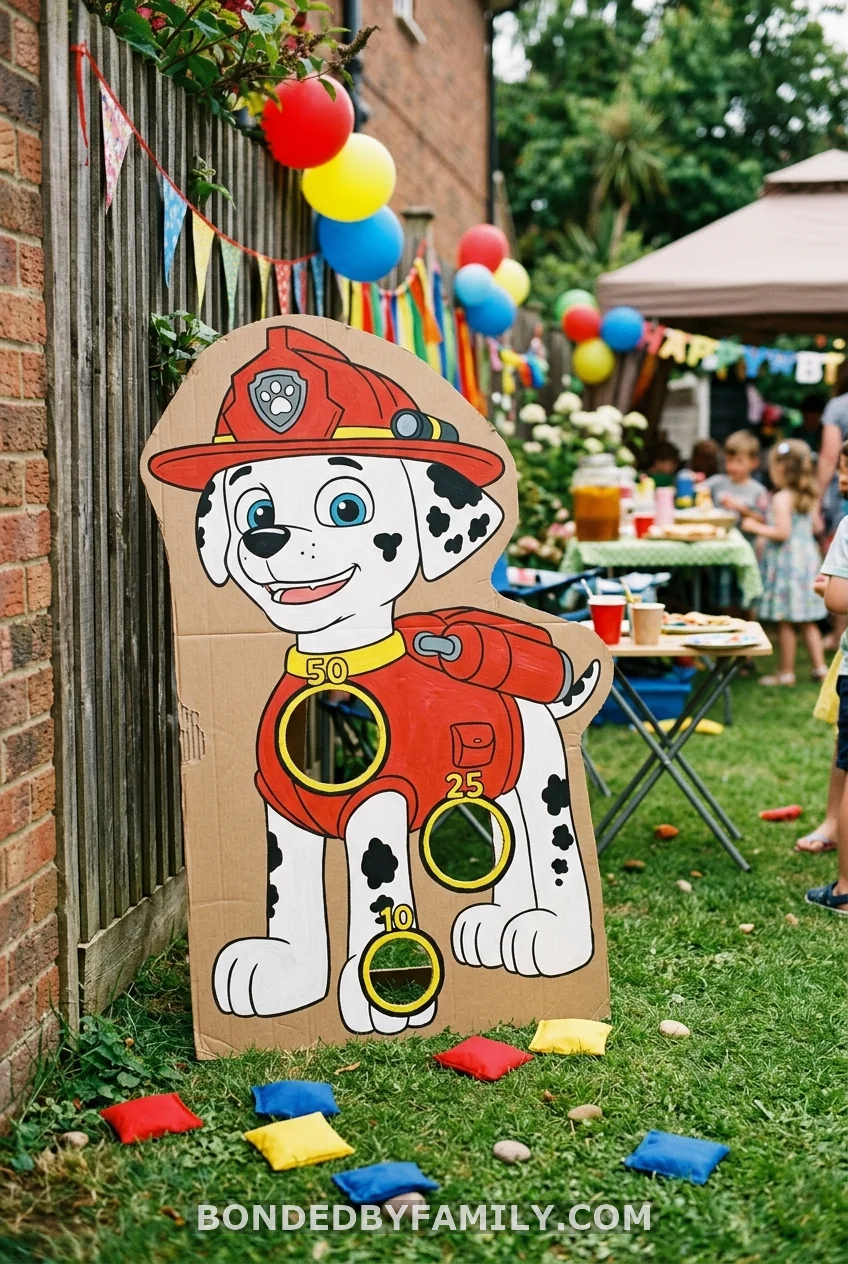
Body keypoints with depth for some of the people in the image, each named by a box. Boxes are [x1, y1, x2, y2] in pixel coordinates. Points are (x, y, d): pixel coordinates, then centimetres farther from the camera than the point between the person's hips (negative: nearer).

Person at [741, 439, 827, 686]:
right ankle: (819, 667, 15)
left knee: (784, 622, 0)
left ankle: (786, 672, 5)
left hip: (785, 563, -8)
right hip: (808, 558, 8)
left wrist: (756, 527, -8)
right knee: (808, 621, 15)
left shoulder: (781, 498, -15)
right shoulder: (810, 497, 8)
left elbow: (782, 532, -22)